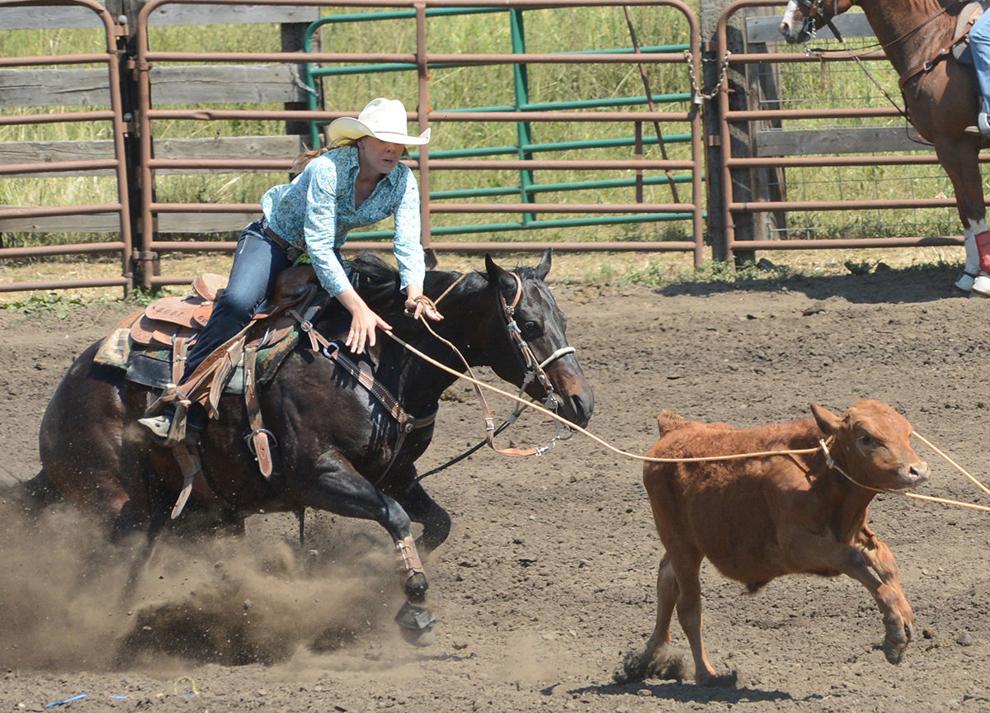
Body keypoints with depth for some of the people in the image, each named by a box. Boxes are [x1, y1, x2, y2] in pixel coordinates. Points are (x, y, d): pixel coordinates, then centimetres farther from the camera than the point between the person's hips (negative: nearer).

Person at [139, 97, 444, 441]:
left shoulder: (403, 182, -17)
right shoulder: (328, 169, -33)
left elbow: (408, 244, -25)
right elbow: (318, 245, -39)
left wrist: (415, 295, -48)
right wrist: (357, 307, -48)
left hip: (329, 253, 6)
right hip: (274, 239, -6)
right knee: (237, 305, -31)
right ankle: (185, 409, -32)